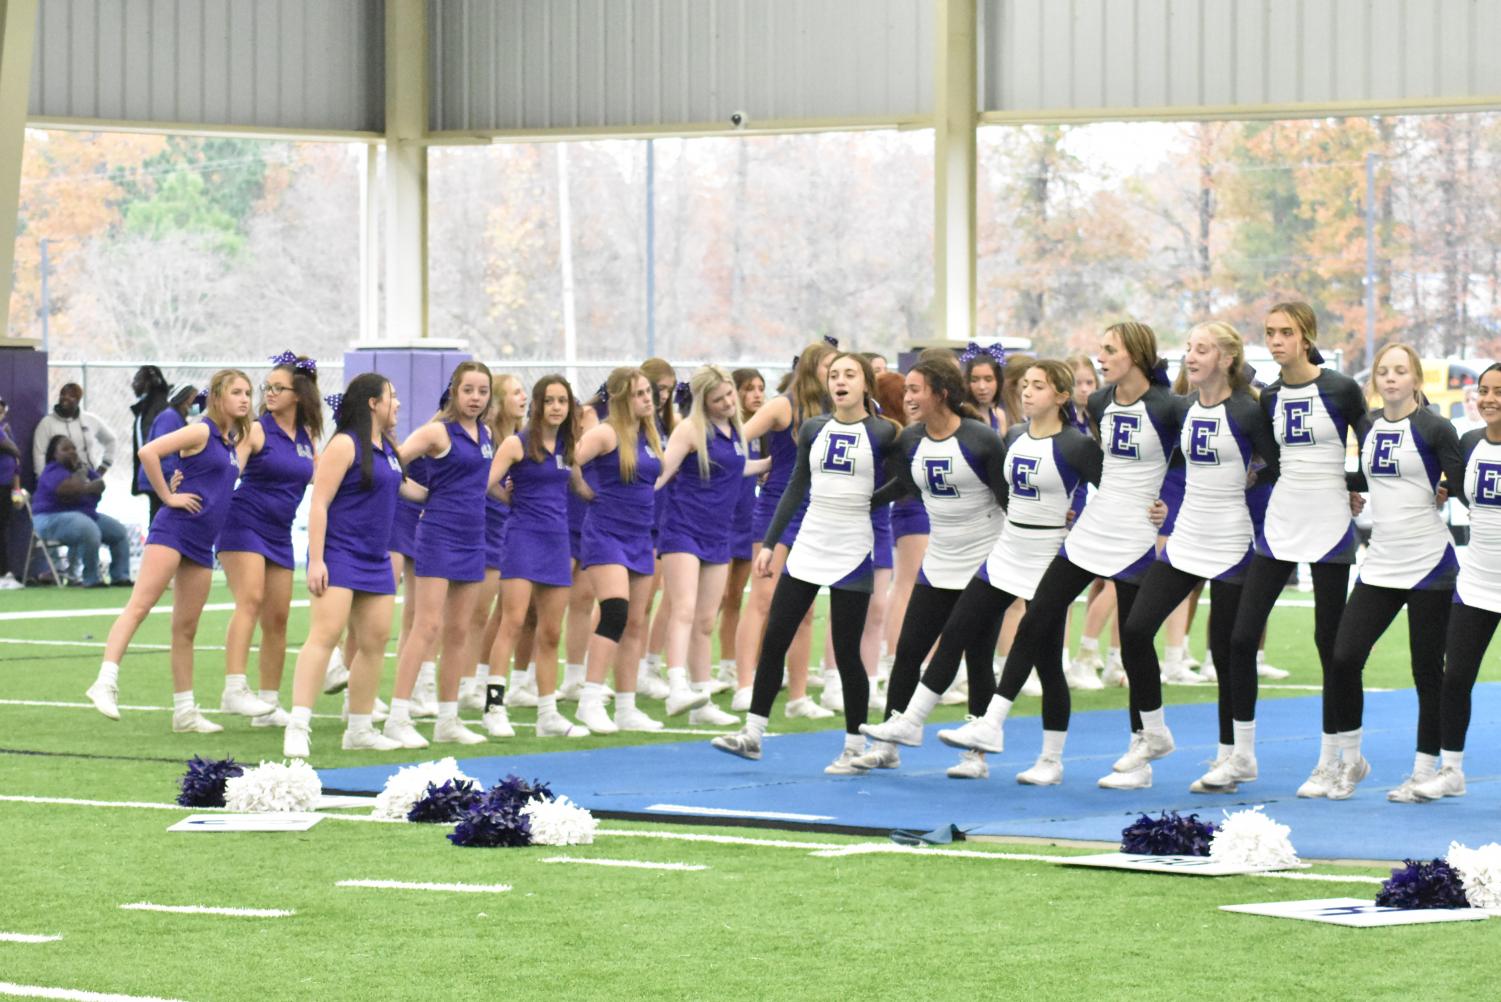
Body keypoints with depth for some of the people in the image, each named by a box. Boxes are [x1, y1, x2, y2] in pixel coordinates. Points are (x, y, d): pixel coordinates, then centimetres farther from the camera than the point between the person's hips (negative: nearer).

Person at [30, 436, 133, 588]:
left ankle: (120, 576, 6)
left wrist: (85, 487, -18)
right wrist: (81, 472, -9)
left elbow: (101, 484, 2)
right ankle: (91, 580, -26)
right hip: (54, 519, -10)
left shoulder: (80, 468, 16)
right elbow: (74, 488, -28)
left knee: (119, 531, 6)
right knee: (89, 532, -37)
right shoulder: (53, 471, -12)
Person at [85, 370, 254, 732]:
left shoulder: (235, 440, 16)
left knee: (186, 628, 11)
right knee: (140, 605, -18)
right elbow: (148, 451, -17)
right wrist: (167, 496, -13)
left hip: (202, 545, 8)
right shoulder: (201, 431, -6)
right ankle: (106, 681, -28)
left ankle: (184, 711, 15)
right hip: (173, 529, -8)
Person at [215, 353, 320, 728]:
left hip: (279, 534, 6)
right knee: (250, 602, -22)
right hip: (244, 524, -6)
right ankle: (234, 689, -29)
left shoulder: (308, 435, 10)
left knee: (277, 619, 6)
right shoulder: (256, 431, -7)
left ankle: (269, 703, 14)